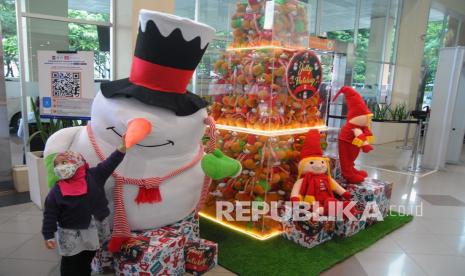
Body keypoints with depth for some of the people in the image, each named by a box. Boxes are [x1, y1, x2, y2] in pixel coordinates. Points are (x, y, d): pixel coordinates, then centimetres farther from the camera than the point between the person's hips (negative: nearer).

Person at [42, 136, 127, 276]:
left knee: (86, 263, 22)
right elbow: (50, 215, -8)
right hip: (71, 235, -2)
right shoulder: (56, 191, -11)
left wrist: (123, 147, -23)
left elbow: (110, 164, -13)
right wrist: (48, 235, -12)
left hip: (95, 230, 2)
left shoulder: (94, 175, -7)